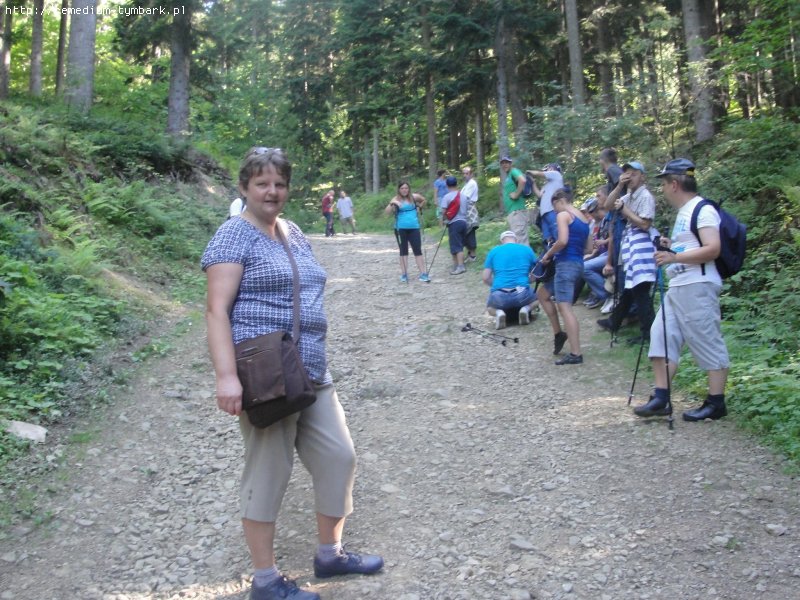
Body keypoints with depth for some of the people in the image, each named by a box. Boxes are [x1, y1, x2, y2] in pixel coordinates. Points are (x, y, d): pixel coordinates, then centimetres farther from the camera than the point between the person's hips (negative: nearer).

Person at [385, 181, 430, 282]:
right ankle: (404, 274, 12)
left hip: (414, 228, 1)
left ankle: (423, 274, 1)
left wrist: (418, 207, 14)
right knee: (403, 251, 8)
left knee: (418, 250, 0)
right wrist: (392, 204, -30)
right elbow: (387, 212, -15)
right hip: (401, 229, -1)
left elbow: (423, 200, 24)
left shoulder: (414, 197, 3)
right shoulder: (396, 199, -3)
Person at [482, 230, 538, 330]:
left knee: (490, 307, 35)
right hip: (521, 294, 0)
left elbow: (486, 278, 10)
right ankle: (526, 309, 1)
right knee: (536, 297, 34)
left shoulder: (494, 251, 11)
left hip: (499, 296, 0)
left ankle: (498, 312, 0)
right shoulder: (527, 249, 12)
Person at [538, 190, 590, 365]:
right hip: (578, 264, 10)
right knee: (542, 293, 23)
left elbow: (563, 241, -22)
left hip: (566, 264, -10)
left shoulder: (563, 215, -7)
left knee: (564, 307, -13)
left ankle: (575, 354, -19)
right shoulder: (583, 218, 19)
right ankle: (558, 333, 21)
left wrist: (548, 254, -6)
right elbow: (587, 246, 20)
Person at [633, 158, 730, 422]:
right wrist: (671, 246, 14)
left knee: (708, 343, -3)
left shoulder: (703, 210, -10)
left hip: (698, 287, -10)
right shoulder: (684, 212, 20)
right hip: (677, 288, 10)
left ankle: (716, 403, 5)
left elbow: (712, 249, -21)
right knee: (662, 335, 5)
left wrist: (674, 257, -25)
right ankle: (661, 398, 7)